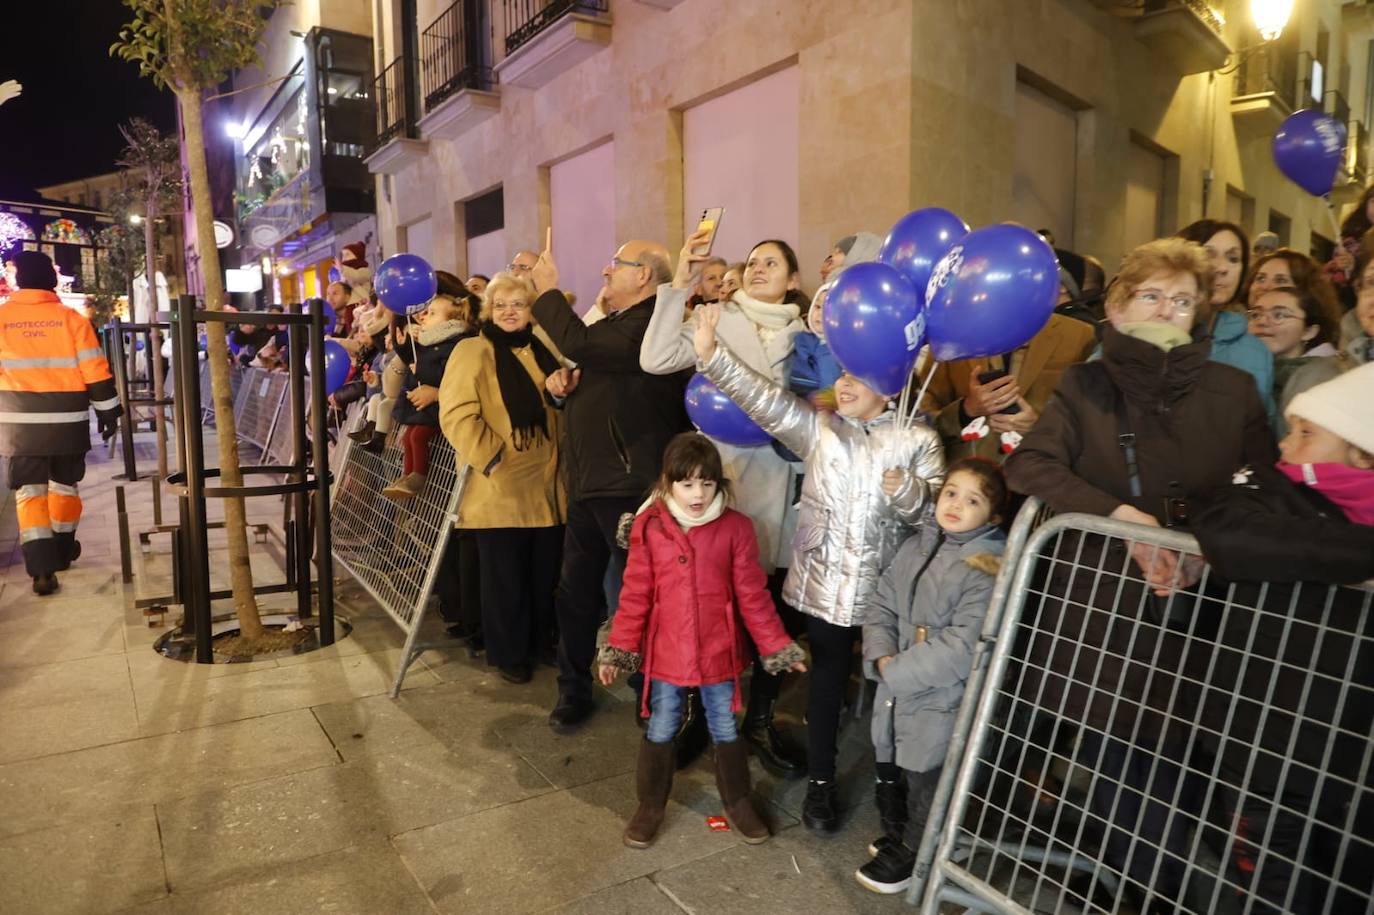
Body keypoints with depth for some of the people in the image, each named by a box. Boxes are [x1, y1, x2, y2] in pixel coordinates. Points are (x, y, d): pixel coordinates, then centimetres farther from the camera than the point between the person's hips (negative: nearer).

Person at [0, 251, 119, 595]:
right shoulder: (72, 319, -4)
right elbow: (95, 370, -5)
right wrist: (107, 410, 4)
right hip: (67, 421, 0)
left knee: (29, 492, 1)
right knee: (65, 485, 17)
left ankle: (42, 568, -9)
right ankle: (63, 551, 30)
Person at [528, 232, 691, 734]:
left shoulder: (653, 326, -14)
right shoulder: (612, 324, 18)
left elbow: (584, 347, -29)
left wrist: (548, 290, -14)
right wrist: (563, 382, 4)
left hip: (630, 487, -9)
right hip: (588, 484, 9)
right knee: (575, 592, 14)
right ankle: (573, 688, 29)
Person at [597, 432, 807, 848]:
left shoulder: (736, 527, -10)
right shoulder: (649, 527, -9)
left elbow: (752, 595, -4)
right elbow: (635, 595, -6)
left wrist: (777, 646, -4)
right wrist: (619, 648, -9)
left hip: (719, 652, 0)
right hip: (666, 652, 0)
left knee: (726, 730, 17)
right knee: (660, 731, 16)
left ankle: (738, 802, 38)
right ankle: (650, 805, 36)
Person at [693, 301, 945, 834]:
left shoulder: (918, 440, -2)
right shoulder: (818, 428, 2)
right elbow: (767, 400, -11)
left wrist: (908, 492, -26)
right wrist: (711, 353, -22)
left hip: (886, 589, -1)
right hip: (824, 583, 1)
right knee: (826, 681, 12)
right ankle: (821, 783, 29)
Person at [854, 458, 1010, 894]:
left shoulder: (991, 570, -19)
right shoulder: (917, 545, 2)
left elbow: (962, 649, -25)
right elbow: (881, 605, 5)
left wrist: (897, 671, -19)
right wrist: (881, 655, -11)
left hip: (938, 701, -6)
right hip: (893, 692, 7)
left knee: (925, 781, 14)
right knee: (888, 772, 25)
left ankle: (912, 852, 39)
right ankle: (894, 835, 50)